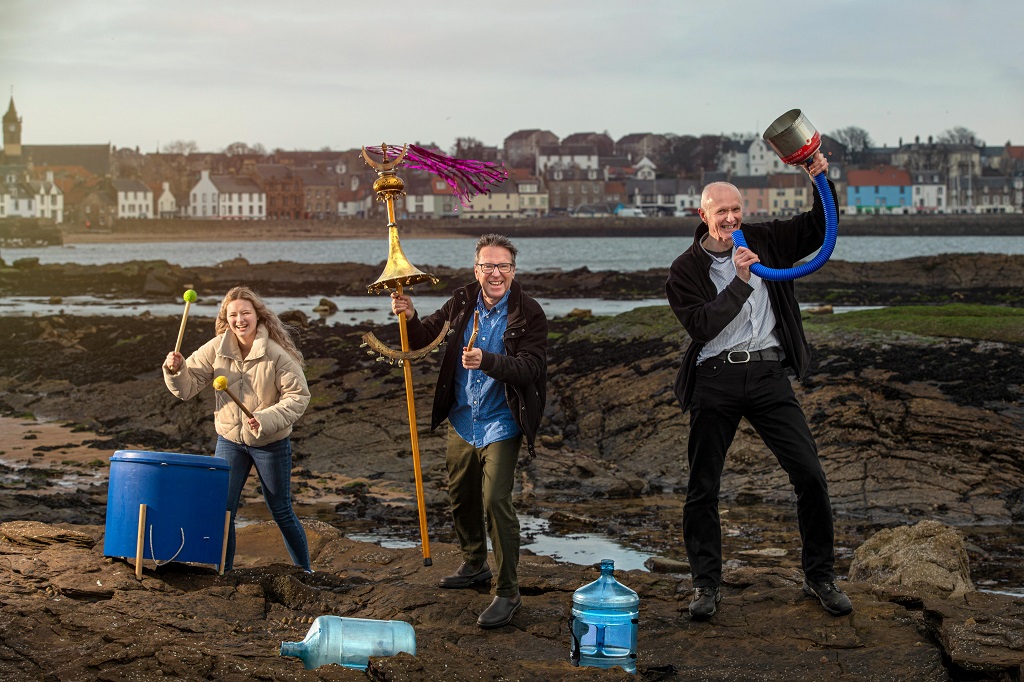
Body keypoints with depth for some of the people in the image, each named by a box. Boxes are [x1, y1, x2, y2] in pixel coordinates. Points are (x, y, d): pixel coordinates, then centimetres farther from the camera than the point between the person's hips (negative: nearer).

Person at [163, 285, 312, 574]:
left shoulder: (277, 353, -17)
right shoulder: (216, 349, -7)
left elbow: (299, 396, -15)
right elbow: (188, 387, -4)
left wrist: (266, 419, -27)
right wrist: (175, 370, -25)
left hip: (271, 443, -3)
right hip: (229, 440, 3)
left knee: (281, 512, 8)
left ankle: (305, 572, 25)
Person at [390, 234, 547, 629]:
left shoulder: (528, 314, -13)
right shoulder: (462, 304, 0)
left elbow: (529, 367, -23)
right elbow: (421, 340, 6)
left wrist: (487, 361, -38)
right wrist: (409, 318, -15)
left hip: (500, 426, -6)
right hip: (461, 422, 6)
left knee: (496, 501, -15)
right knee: (461, 497, 20)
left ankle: (507, 593, -7)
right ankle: (475, 565, 43)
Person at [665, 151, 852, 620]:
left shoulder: (764, 242, 10)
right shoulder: (686, 269, 1)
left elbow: (820, 228, 17)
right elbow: (700, 326, -12)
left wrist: (821, 183, 1)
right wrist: (741, 282, -17)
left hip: (768, 374, 2)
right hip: (715, 379, -2)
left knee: (809, 475, -3)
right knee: (703, 488, 3)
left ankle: (820, 576, 11)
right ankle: (706, 585, 16)